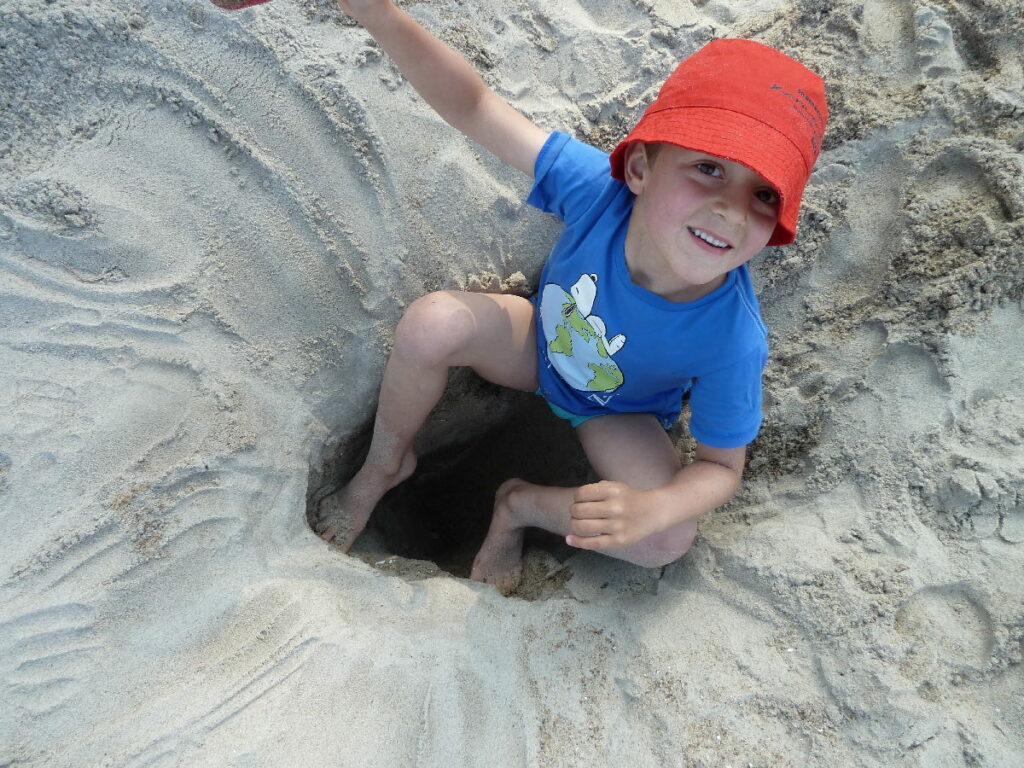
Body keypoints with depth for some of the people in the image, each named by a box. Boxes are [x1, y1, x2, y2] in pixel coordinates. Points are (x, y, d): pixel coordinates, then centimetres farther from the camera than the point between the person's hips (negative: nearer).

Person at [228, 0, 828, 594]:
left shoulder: (732, 340, -38)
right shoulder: (598, 185, -36)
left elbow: (722, 468, -23)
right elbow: (475, 107, -29)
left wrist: (650, 508, -45)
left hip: (617, 413, -1)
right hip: (543, 344, 2)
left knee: (670, 540, -27)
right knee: (433, 321, -27)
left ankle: (521, 504, 2)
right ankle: (386, 464, 4)